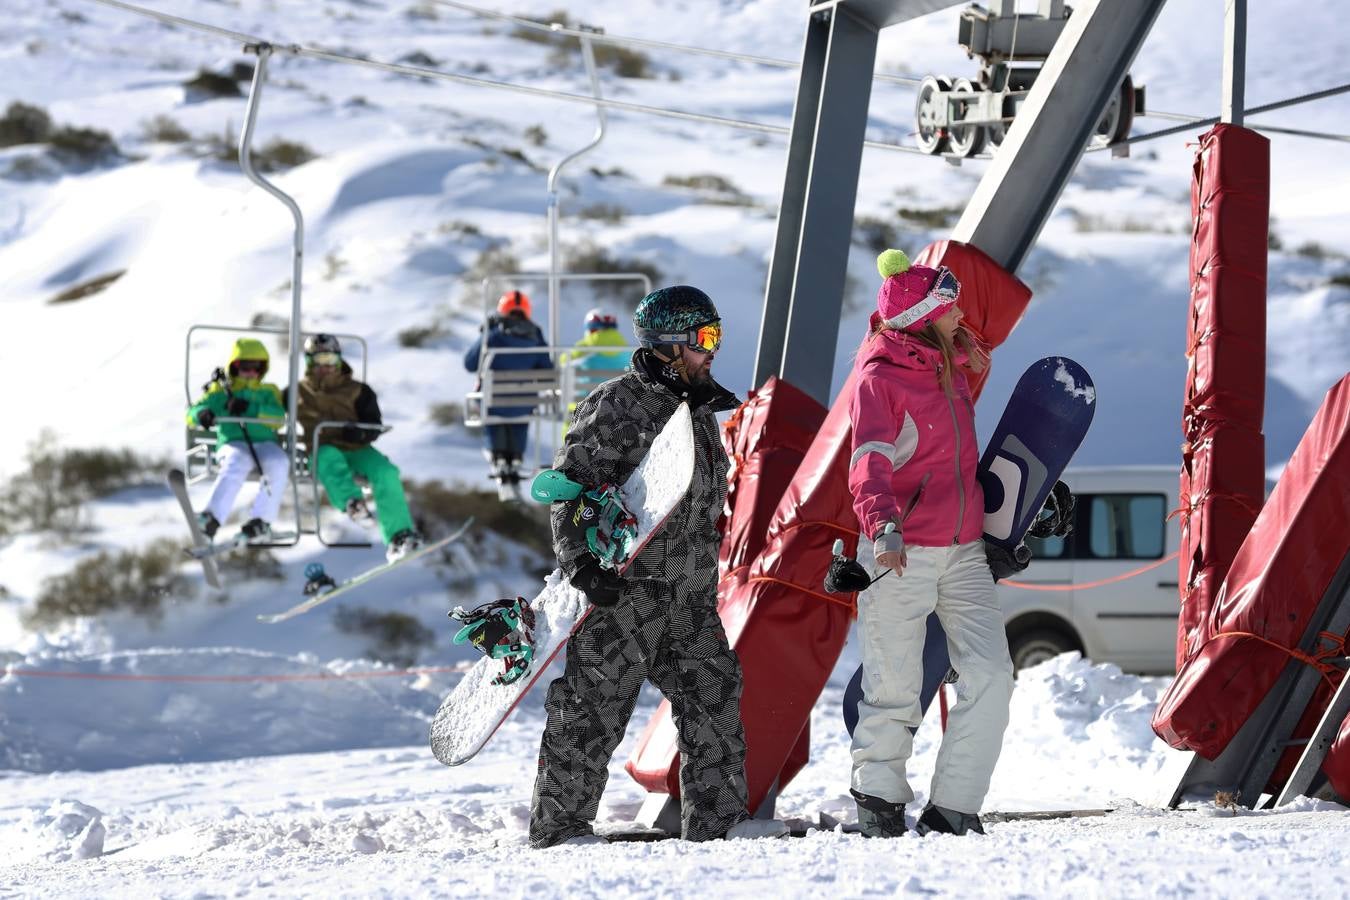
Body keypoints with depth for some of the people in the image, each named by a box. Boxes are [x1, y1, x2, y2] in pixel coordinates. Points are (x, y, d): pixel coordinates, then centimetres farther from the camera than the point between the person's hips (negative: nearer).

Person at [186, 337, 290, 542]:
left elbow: (279, 418, 3)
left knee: (278, 463, -33)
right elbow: (192, 413, 8)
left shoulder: (268, 392, 23)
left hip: (265, 443, 2)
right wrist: (202, 414, -18)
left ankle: (261, 522, -32)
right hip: (233, 443, -2)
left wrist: (250, 409, -13)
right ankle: (210, 519, -54)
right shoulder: (220, 391, 21)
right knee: (236, 465, -38)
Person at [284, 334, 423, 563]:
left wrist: (360, 433, -15)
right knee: (330, 459, -39)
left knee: (385, 471, -27)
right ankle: (351, 501, -64)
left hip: (355, 450, 1)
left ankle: (399, 536, -33)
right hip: (321, 451, -1)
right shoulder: (299, 392, 13)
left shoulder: (358, 391, 12)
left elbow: (374, 426, 7)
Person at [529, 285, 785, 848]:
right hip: (621, 590, -8)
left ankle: (717, 818, 11)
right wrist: (582, 563, -22)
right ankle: (560, 827, 1)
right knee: (593, 709, -5)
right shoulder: (613, 408, -10)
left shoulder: (700, 412, 17)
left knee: (714, 696, 5)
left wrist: (705, 577, 27)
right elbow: (571, 487, -13)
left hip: (688, 597, 8)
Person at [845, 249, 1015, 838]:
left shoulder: (948, 363, 12)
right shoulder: (878, 379, -12)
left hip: (964, 553, 7)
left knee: (991, 676, -7)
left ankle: (952, 809, 0)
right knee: (895, 692, -1)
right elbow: (869, 465, -27)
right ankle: (878, 796, 23)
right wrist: (883, 528, -41)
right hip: (900, 556, -7)